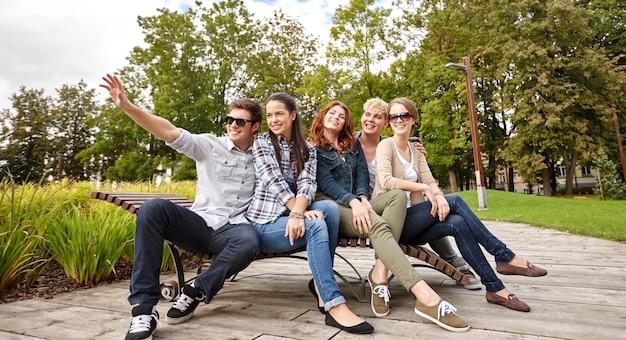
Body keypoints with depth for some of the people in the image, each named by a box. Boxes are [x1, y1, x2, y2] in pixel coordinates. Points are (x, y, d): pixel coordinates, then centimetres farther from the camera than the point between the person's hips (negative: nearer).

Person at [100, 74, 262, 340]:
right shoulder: (209, 145, 6)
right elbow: (169, 132, -6)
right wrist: (127, 106, -17)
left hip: (232, 230, -1)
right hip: (198, 223, 1)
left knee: (249, 241, -38)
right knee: (152, 208, -28)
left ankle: (196, 291, -11)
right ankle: (144, 306, -24)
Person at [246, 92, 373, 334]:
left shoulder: (307, 150, 11)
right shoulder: (261, 142, 3)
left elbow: (306, 184, -8)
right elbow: (274, 182, -12)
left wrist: (297, 213, -29)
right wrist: (301, 214, -24)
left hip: (293, 217, 4)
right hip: (265, 223, -3)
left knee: (330, 208, -27)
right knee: (315, 225, -31)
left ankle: (320, 282, -16)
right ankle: (335, 307, -34)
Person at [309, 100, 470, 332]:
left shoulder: (352, 144, 24)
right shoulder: (312, 148, 6)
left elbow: (362, 172, 10)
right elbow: (326, 182, -8)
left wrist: (363, 198, -12)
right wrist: (353, 201, -24)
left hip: (356, 202, 6)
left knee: (398, 195, -23)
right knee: (377, 224, -33)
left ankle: (379, 273, -33)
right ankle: (426, 297, -45)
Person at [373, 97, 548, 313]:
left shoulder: (415, 151, 16)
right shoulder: (386, 145, -5)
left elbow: (430, 181, 3)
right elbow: (385, 181, -22)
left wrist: (438, 196, -20)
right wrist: (425, 188, -20)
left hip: (410, 222, 6)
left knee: (457, 223, -22)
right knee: (455, 201, -22)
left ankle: (494, 287, -15)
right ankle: (504, 257, -13)